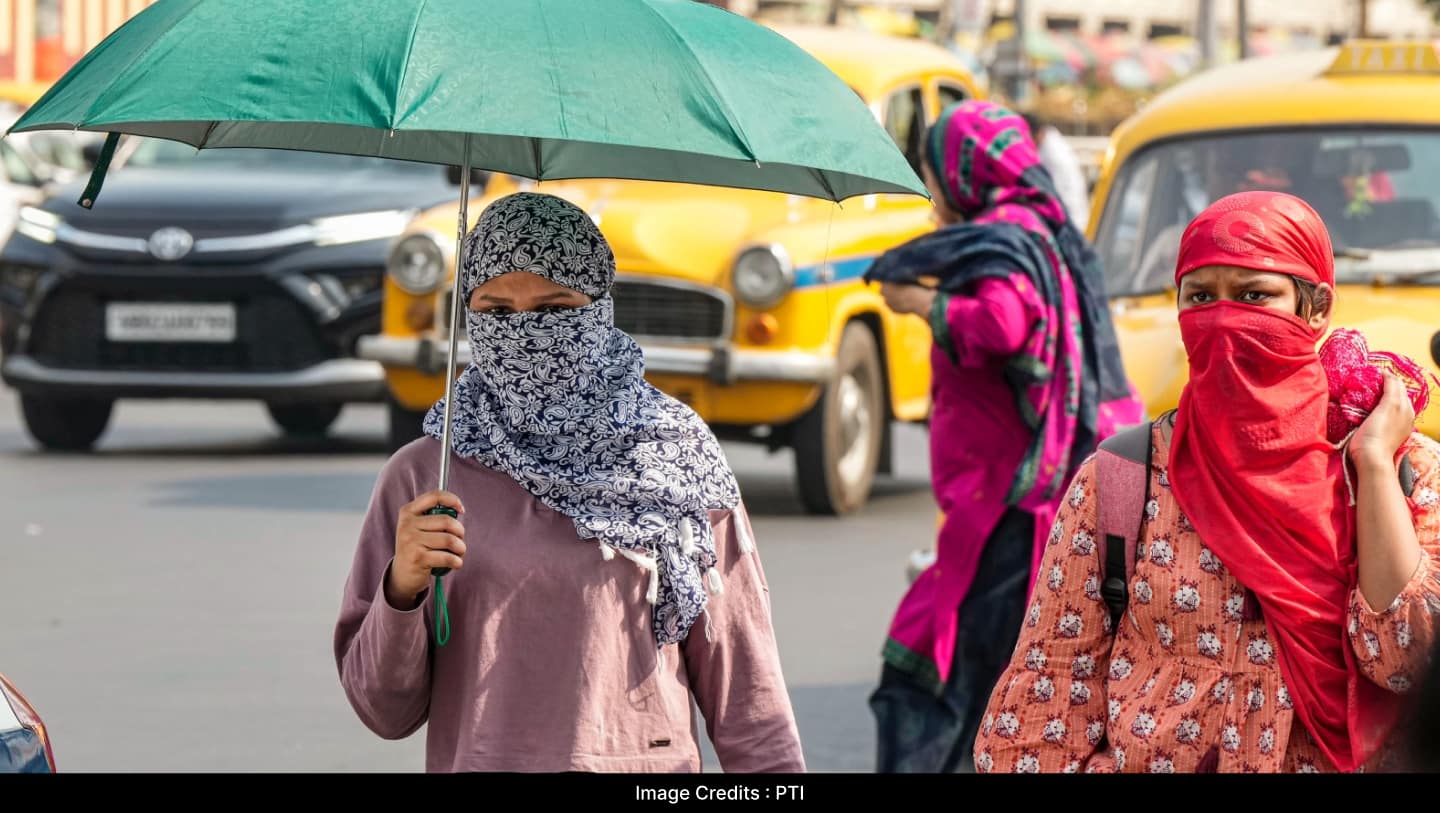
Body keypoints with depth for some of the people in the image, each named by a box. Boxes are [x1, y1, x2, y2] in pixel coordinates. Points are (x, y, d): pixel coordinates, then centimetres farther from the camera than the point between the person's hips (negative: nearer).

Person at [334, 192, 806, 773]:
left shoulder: (676, 463, -1)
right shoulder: (419, 477, 1)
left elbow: (744, 685, 0)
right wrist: (402, 591, -14)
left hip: (647, 766, -1)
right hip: (476, 760, 1)